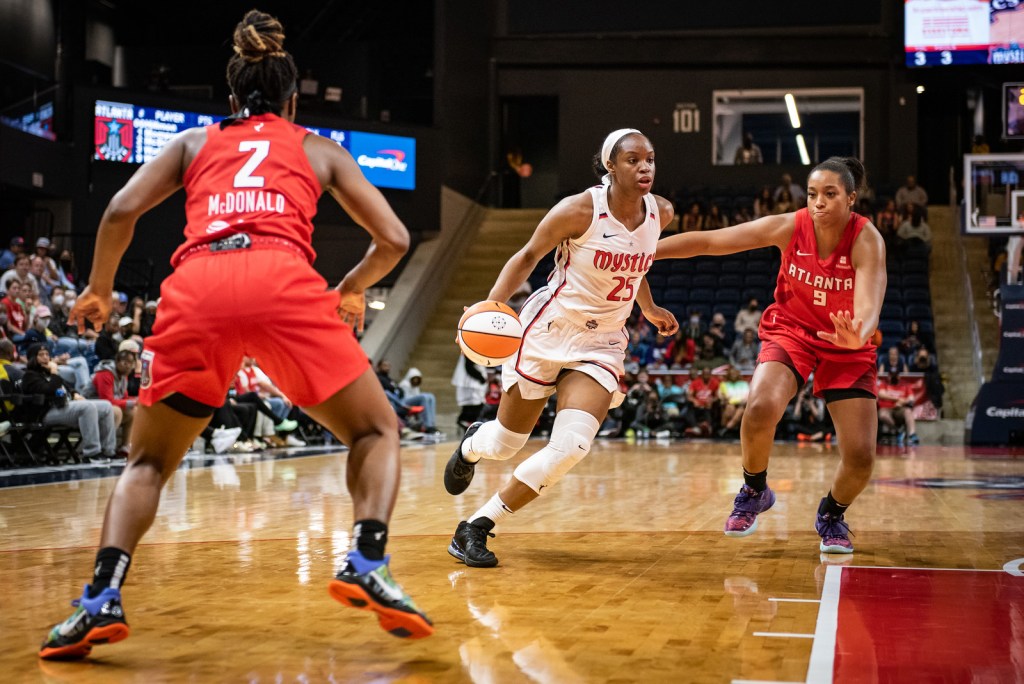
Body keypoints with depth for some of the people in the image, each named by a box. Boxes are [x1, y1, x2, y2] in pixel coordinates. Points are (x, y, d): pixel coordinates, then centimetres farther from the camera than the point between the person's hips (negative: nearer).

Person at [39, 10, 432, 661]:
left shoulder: (195, 141, 29)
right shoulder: (320, 148, 29)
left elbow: (120, 212, 14)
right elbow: (393, 238, 22)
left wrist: (98, 290, 29)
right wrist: (351, 291, 40)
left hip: (195, 286, 2)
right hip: (284, 280, -1)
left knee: (149, 460, 19)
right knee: (377, 429, 17)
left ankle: (103, 596, -3)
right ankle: (367, 562, -8)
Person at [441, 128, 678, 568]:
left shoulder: (660, 213, -3)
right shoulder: (579, 210, -18)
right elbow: (529, 256, -6)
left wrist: (649, 309, 29)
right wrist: (491, 306, -19)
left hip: (602, 343, 3)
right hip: (549, 330, -3)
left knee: (571, 447, -18)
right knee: (505, 444, 9)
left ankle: (476, 528, -4)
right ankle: (471, 445, 50)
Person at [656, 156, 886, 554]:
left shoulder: (867, 241, -23)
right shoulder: (790, 227, -18)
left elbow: (869, 305, -38)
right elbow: (708, 241, -13)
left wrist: (858, 334, -62)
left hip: (847, 346, 0)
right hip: (791, 331, 0)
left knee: (861, 456, -10)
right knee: (761, 409, -30)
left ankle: (832, 515, 24)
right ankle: (754, 491, 0)